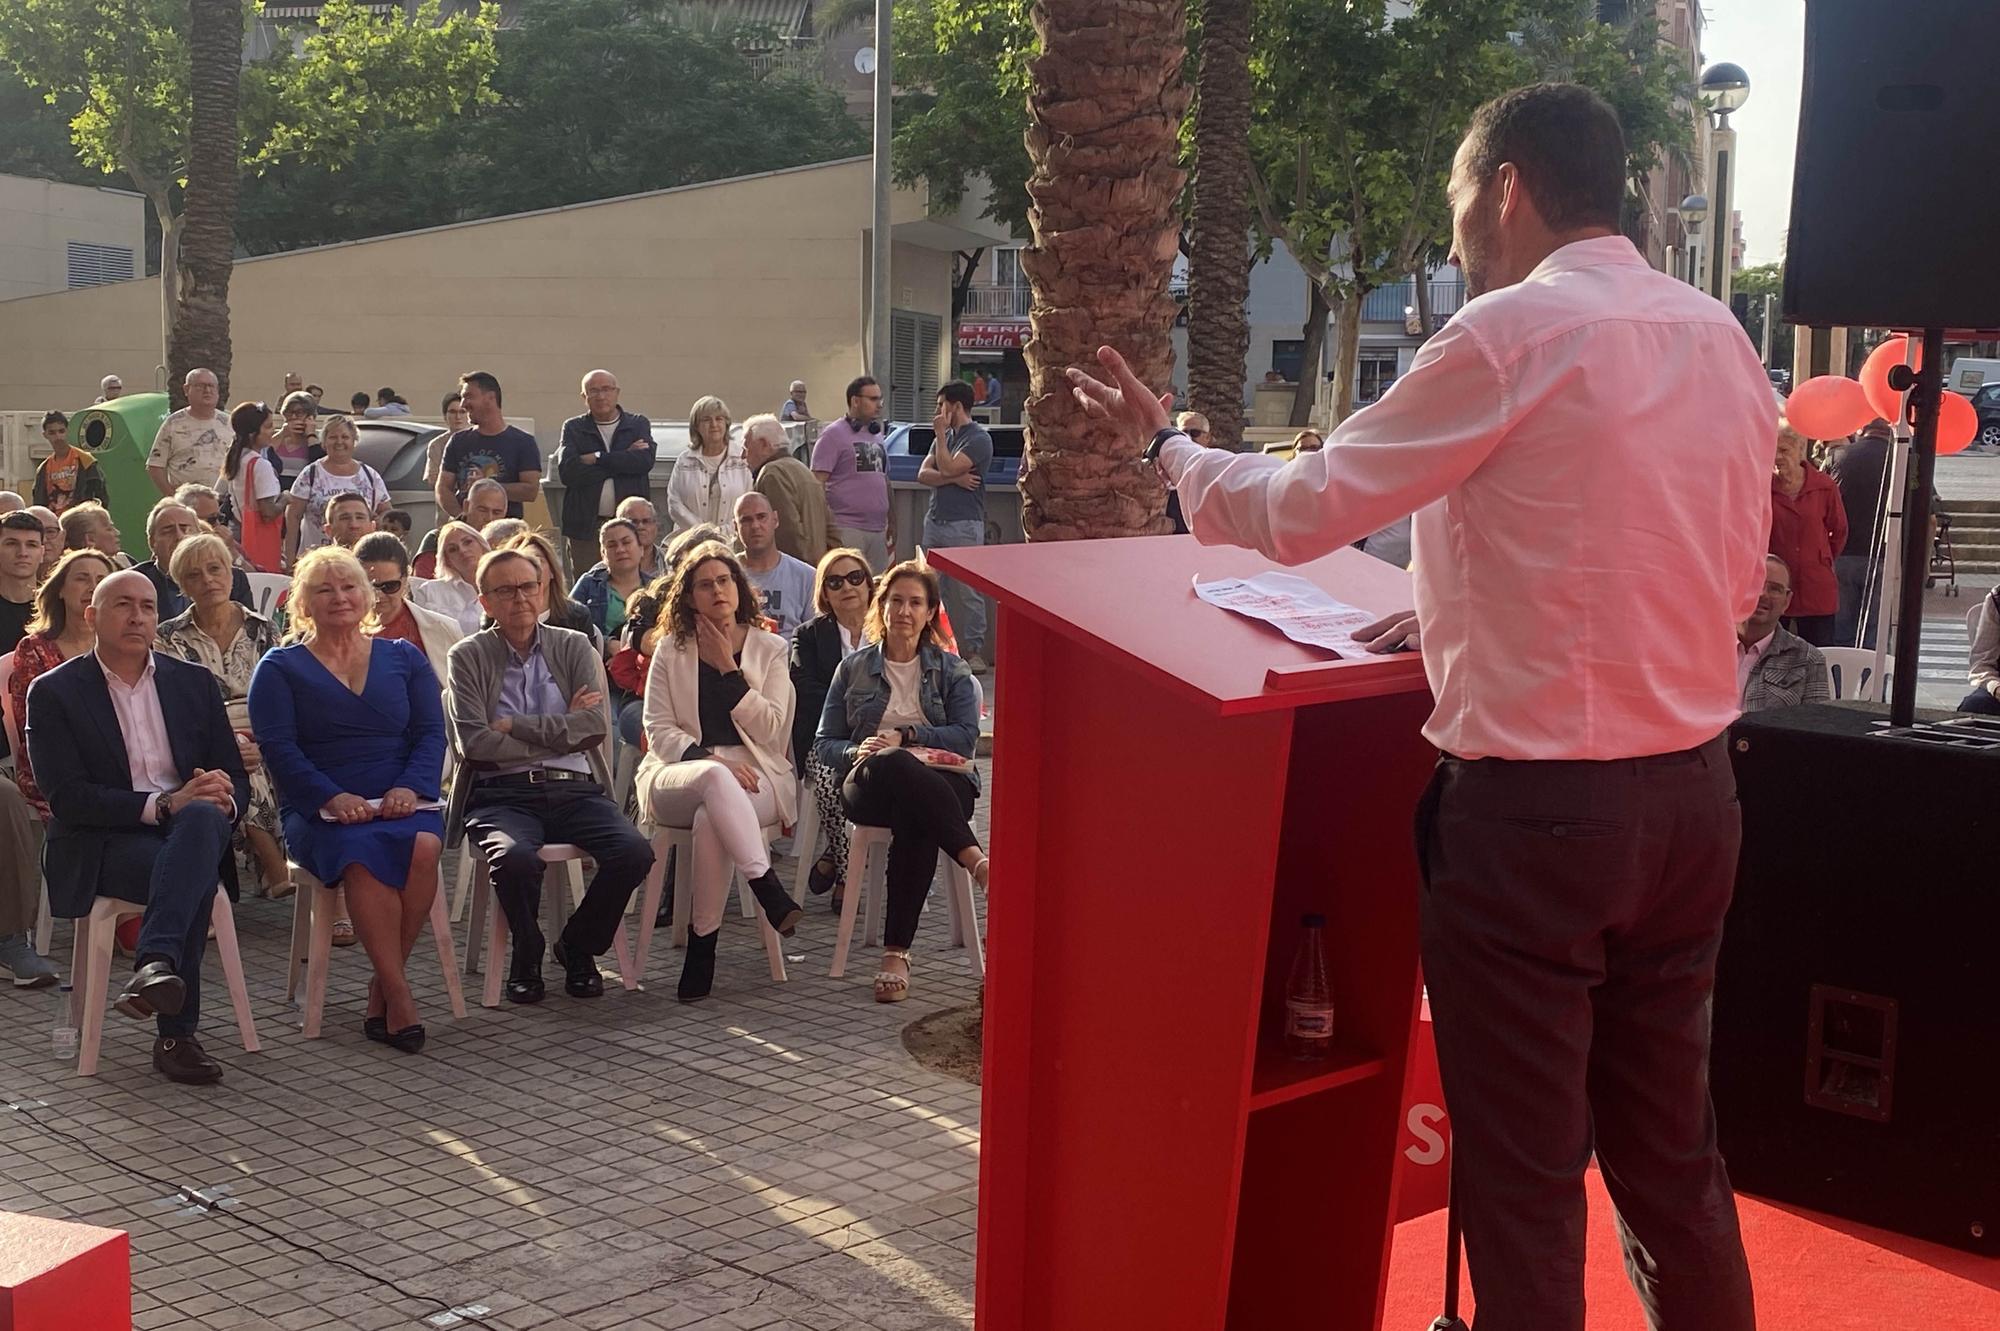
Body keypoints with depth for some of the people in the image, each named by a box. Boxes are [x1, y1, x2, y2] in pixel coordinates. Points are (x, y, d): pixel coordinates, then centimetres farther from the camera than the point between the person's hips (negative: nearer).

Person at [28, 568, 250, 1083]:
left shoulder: (195, 682, 15)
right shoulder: (54, 692, 4)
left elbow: (237, 780, 13)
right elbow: (66, 799, -9)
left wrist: (221, 800, -14)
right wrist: (163, 804, -21)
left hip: (193, 827, 3)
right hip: (101, 846, -3)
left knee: (201, 819, -36)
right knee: (194, 877, -36)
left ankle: (155, 964, -50)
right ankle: (176, 1034, -38)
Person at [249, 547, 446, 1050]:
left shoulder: (404, 659, 18)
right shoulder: (281, 668, 11)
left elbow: (431, 732, 9)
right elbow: (278, 747, -2)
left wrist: (410, 787, -12)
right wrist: (333, 797, -18)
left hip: (402, 803, 2)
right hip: (318, 811, -2)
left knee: (422, 847, -33)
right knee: (363, 855, -36)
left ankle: (382, 989, -19)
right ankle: (399, 994, -30)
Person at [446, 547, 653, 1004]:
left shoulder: (575, 648, 14)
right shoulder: (469, 657, 8)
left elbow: (597, 724, -2)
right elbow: (474, 743, -6)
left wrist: (515, 725, -6)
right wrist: (561, 731, -3)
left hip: (574, 790, 3)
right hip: (502, 794, -2)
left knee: (634, 853, -26)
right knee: (515, 857, -36)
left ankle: (577, 948, 3)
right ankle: (526, 960, -5)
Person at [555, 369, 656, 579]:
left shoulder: (638, 425, 11)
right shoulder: (573, 428, 10)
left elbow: (645, 460, -9)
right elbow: (567, 471, -7)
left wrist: (597, 458, -7)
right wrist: (622, 461, -7)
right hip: (585, 526, 0)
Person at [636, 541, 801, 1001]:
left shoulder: (769, 649, 10)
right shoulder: (671, 650, 11)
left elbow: (773, 730, -1)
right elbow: (658, 730, 3)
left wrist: (728, 669, -5)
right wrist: (710, 759, -15)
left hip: (754, 777, 0)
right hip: (679, 772, 0)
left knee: (711, 819, -36)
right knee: (714, 779, -39)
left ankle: (702, 945, -27)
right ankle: (770, 892, -41)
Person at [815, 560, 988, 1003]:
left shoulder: (950, 670, 19)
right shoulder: (854, 668, 21)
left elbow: (966, 737, 4)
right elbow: (824, 744, 14)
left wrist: (905, 735, -6)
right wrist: (856, 750, -8)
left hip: (941, 780, 0)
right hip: (869, 785, 0)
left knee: (915, 822, -39)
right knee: (893, 765, -40)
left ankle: (896, 954, -44)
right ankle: (976, 859, -52)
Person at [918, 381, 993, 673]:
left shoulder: (979, 439, -7)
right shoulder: (945, 436, 18)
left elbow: (947, 467, -18)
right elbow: (924, 474, 6)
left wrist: (940, 435, -6)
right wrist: (954, 478, -10)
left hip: (964, 525, -8)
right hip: (935, 521, 8)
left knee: (968, 591, -6)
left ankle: (974, 650, -1)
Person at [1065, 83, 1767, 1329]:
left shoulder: (1513, 333, -13)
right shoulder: (1719, 336, 8)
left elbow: (1302, 512, -8)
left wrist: (1167, 445, 11)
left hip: (1534, 809, -7)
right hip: (1694, 794, 7)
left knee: (1524, 1173, 6)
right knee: (1672, 1145, 18)